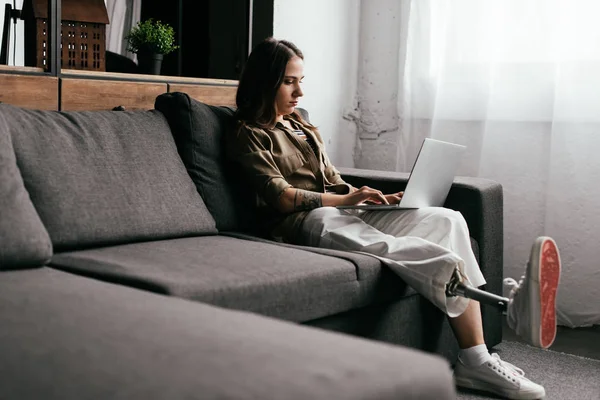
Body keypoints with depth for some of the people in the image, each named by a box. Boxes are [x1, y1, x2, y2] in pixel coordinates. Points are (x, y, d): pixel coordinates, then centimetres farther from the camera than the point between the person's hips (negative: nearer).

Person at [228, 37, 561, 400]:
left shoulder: (306, 131, 30)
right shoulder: (250, 137, 6)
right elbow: (280, 197, -7)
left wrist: (381, 199, 5)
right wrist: (347, 200, -11)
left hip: (339, 215, 7)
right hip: (304, 225, -7)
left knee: (446, 220, -15)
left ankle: (476, 360, -27)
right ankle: (508, 303, -58)